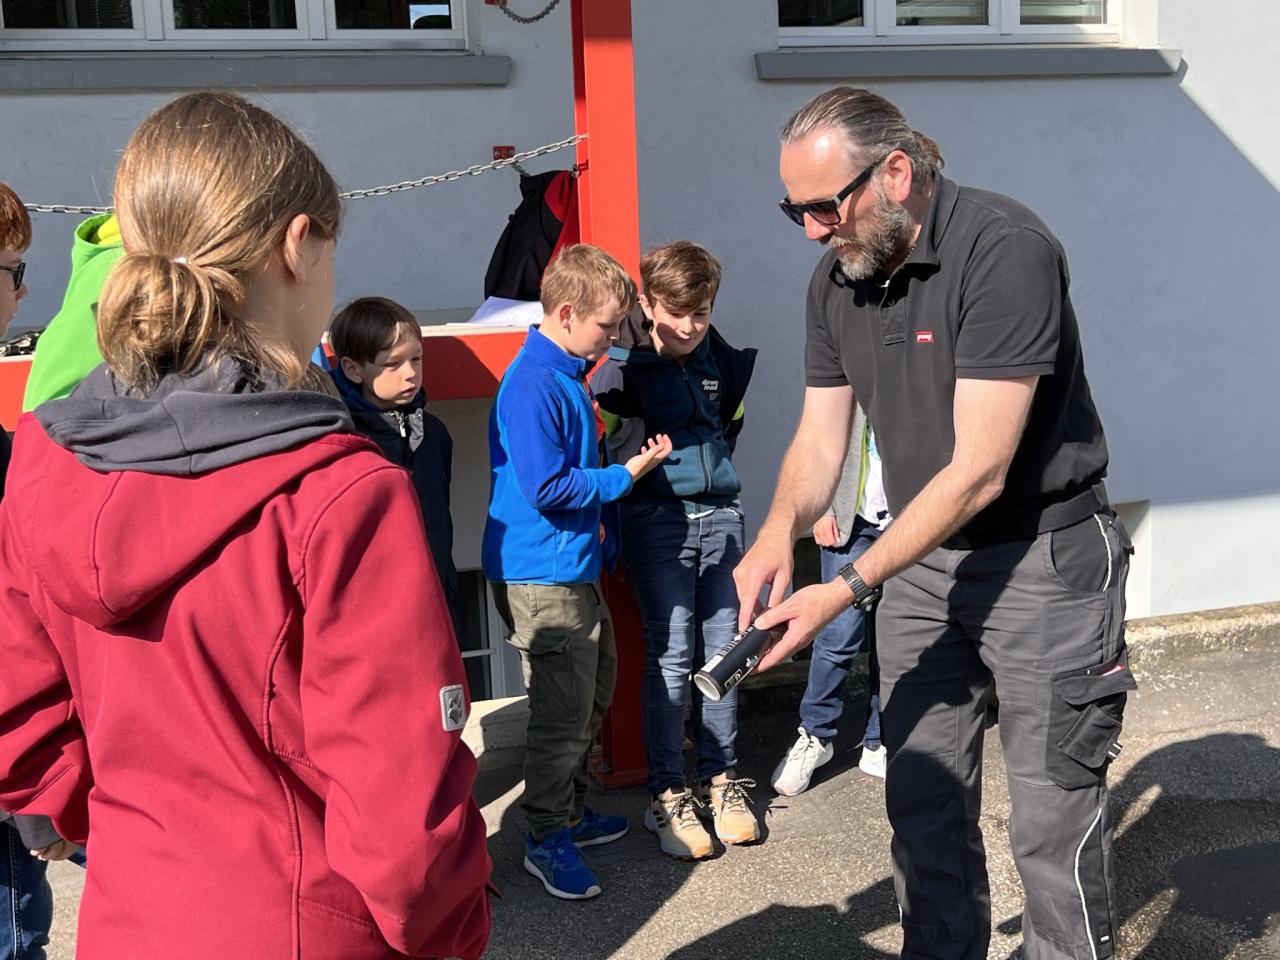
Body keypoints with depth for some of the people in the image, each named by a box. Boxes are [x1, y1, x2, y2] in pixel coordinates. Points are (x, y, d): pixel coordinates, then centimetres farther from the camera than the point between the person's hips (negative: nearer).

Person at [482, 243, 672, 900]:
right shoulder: (532, 387, -19)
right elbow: (548, 488, -23)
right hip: (541, 576, -10)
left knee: (593, 693, 19)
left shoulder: (566, 374, 12)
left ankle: (572, 811, 34)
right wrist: (627, 473, -14)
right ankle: (547, 839, 13)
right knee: (563, 711, -2)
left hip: (574, 566, 10)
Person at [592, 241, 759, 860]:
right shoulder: (623, 368, -7)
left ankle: (720, 777, 20)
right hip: (656, 522, -5)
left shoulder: (720, 358, 8)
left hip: (719, 514, 5)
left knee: (724, 646, 6)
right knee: (671, 653, -4)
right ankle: (667, 792, 7)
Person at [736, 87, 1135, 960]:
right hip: (922, 561, 7)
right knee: (924, 807, 13)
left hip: (1040, 558, -6)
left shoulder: (1003, 249, -22)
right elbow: (820, 438, 4)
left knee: (1054, 816, 0)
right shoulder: (837, 279, 2)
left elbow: (978, 470, -25)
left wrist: (845, 590, -26)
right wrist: (779, 532, -17)